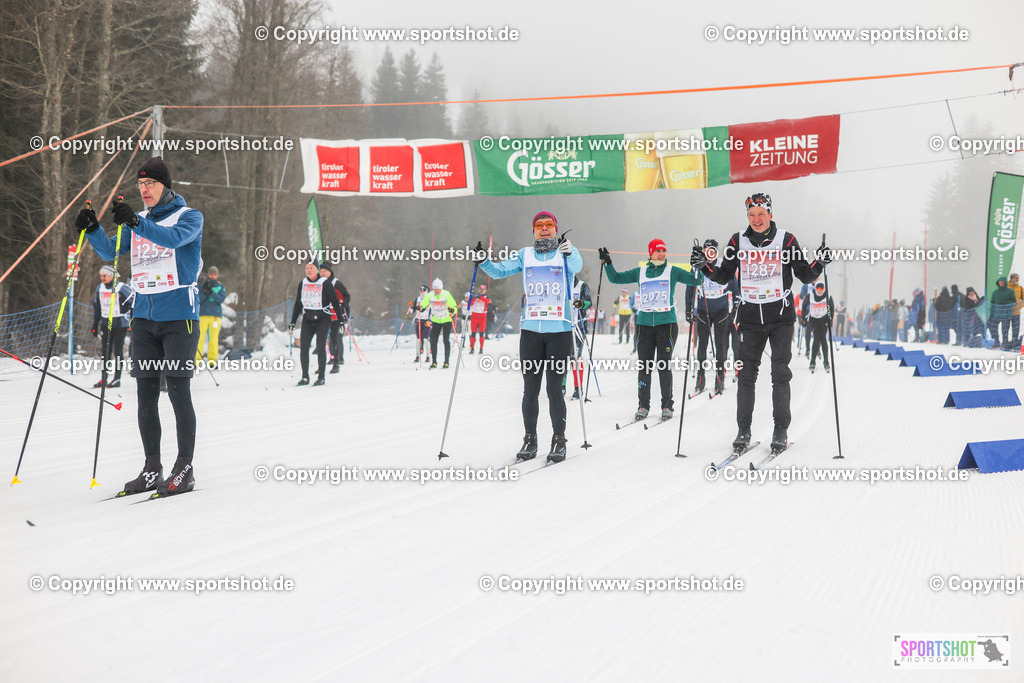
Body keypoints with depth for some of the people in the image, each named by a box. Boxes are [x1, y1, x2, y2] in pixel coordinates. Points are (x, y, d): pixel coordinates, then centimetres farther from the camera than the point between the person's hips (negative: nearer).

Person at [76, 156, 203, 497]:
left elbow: (173, 238, -24)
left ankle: (185, 468, -1)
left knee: (178, 391, -7)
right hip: (144, 316, 6)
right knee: (146, 393, 4)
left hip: (179, 315, -6)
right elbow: (109, 251, 10)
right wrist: (92, 230, -10)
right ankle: (152, 469, 10)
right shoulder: (139, 220, 16)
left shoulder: (189, 216, -2)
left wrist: (136, 223, -38)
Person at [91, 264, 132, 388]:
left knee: (118, 351, -3)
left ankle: (117, 378, 4)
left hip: (120, 324, -6)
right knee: (105, 351, 6)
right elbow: (96, 308, 18)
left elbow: (133, 303, -7)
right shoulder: (99, 288, 8)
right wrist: (95, 325, 17)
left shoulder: (122, 288, -11)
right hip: (105, 324, 6)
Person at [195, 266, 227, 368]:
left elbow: (221, 299, -4)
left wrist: (211, 292, -17)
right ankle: (197, 359, -6)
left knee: (213, 338, -5)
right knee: (200, 338, -9)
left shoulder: (221, 287, 13)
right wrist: (204, 291, -13)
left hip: (215, 315, 0)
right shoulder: (201, 286, 12)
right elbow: (198, 300, 2)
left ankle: (212, 359, -1)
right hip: (203, 315, 0)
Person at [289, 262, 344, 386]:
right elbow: (298, 304, 16)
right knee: (303, 347, -4)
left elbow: (335, 301, -2)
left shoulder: (325, 283, -6)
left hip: (322, 319, -4)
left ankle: (321, 378, 0)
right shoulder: (302, 283, 8)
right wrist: (293, 322, 15)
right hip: (307, 320, 4)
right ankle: (305, 377, 3)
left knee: (320, 348, -8)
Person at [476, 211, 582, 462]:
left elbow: (576, 266, -19)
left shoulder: (567, 253, 3)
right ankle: (530, 440, 15)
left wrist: (569, 253, -41)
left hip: (559, 330, -3)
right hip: (530, 330, 3)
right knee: (530, 389, 5)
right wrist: (484, 261, -17)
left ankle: (559, 441, 9)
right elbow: (500, 271, 3)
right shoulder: (525, 255, 12)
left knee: (554, 389, -2)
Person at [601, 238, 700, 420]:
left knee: (664, 365, -4)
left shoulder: (673, 271, 7)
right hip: (644, 324, 2)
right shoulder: (640, 273, 12)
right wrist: (607, 263, 3)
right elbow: (616, 278, 16)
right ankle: (643, 405, 9)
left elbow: (696, 280, 2)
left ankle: (667, 406, 5)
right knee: (644, 366, 0)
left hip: (667, 323, -2)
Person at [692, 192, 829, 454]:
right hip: (750, 315, 2)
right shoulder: (738, 242, 4)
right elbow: (724, 277, 11)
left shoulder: (786, 240, -2)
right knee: (746, 374, 0)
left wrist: (819, 264, -16)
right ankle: (743, 430, 7)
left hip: (781, 316, -2)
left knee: (780, 374, -4)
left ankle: (781, 431, 4)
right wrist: (704, 266, -5)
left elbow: (805, 276, 2)